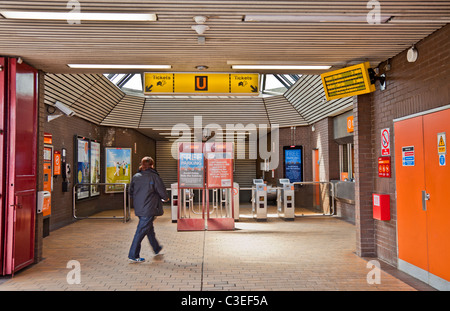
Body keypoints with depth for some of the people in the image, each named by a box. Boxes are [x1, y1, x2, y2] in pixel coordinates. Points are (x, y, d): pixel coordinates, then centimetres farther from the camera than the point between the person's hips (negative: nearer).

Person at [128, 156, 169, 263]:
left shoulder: (135, 177, 4)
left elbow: (131, 192, 11)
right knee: (141, 231, 0)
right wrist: (165, 198, 14)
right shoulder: (154, 177, -12)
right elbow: (162, 191, -7)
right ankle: (133, 256, 6)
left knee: (149, 229, 21)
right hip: (148, 209, -7)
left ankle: (157, 249, 38)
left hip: (138, 209, 7)